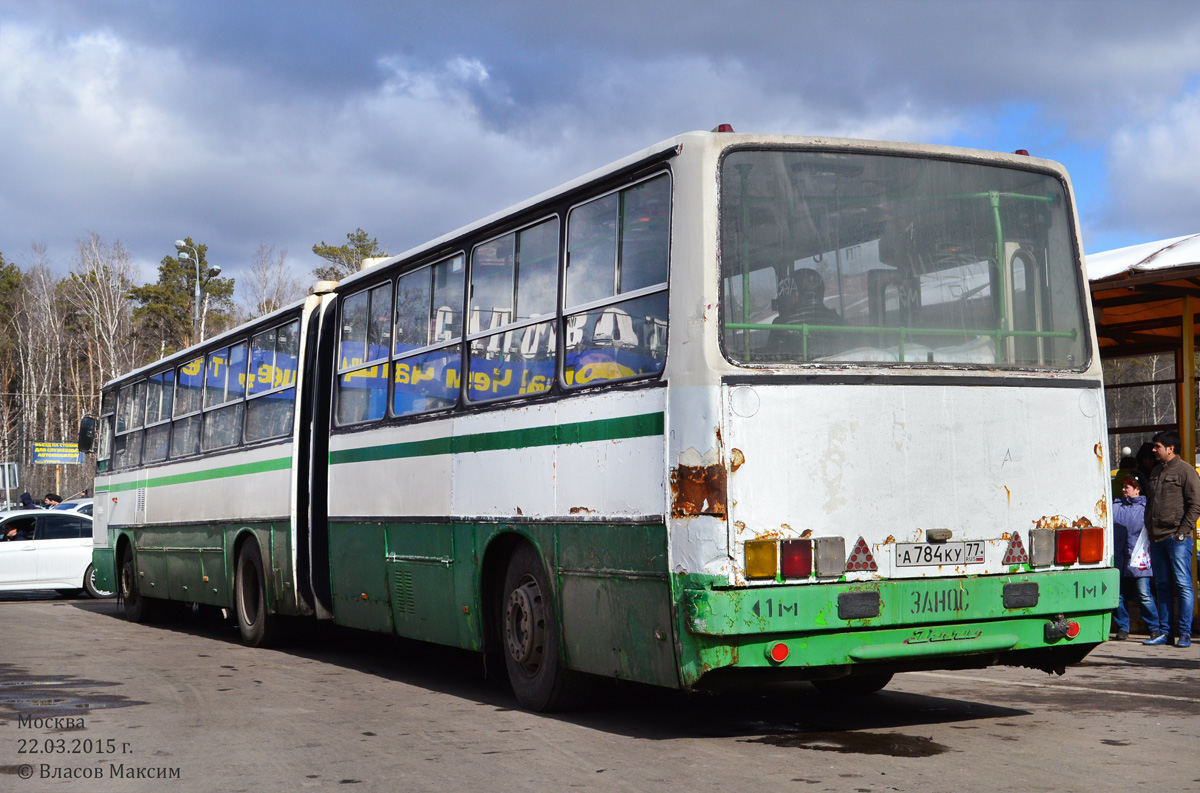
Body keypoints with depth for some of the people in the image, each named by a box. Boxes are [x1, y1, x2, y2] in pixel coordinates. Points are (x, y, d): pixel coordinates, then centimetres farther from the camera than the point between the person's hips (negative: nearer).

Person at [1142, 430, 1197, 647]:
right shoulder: (1156, 472, 18)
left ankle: (1185, 633, -2)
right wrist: (1150, 530, 12)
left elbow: (1195, 505, -9)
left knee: (1183, 585, -5)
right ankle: (1164, 632, 14)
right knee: (1162, 586, 9)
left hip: (1177, 538, -7)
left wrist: (1182, 532, -13)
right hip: (1157, 538, 7)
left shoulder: (1185, 471, -5)